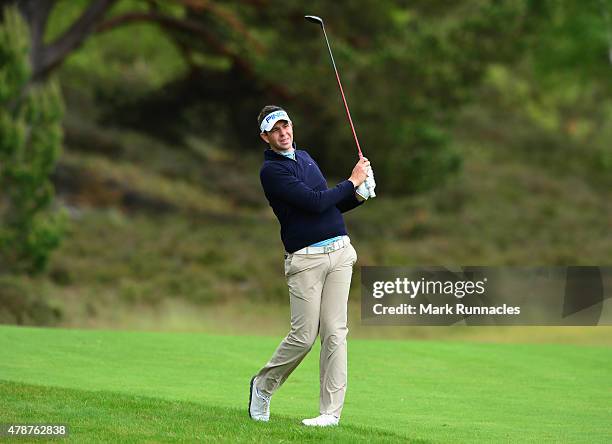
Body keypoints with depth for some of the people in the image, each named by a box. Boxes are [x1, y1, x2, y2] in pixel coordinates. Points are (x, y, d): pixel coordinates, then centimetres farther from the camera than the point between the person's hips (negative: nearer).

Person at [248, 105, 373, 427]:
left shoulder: (304, 157, 18)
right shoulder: (271, 170, -7)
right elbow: (315, 202, -16)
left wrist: (358, 196, 6)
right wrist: (352, 181, -6)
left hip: (339, 252, 6)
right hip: (305, 259, -6)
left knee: (335, 332, -2)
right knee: (304, 336, -6)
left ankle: (331, 411, -1)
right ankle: (263, 385, 20)